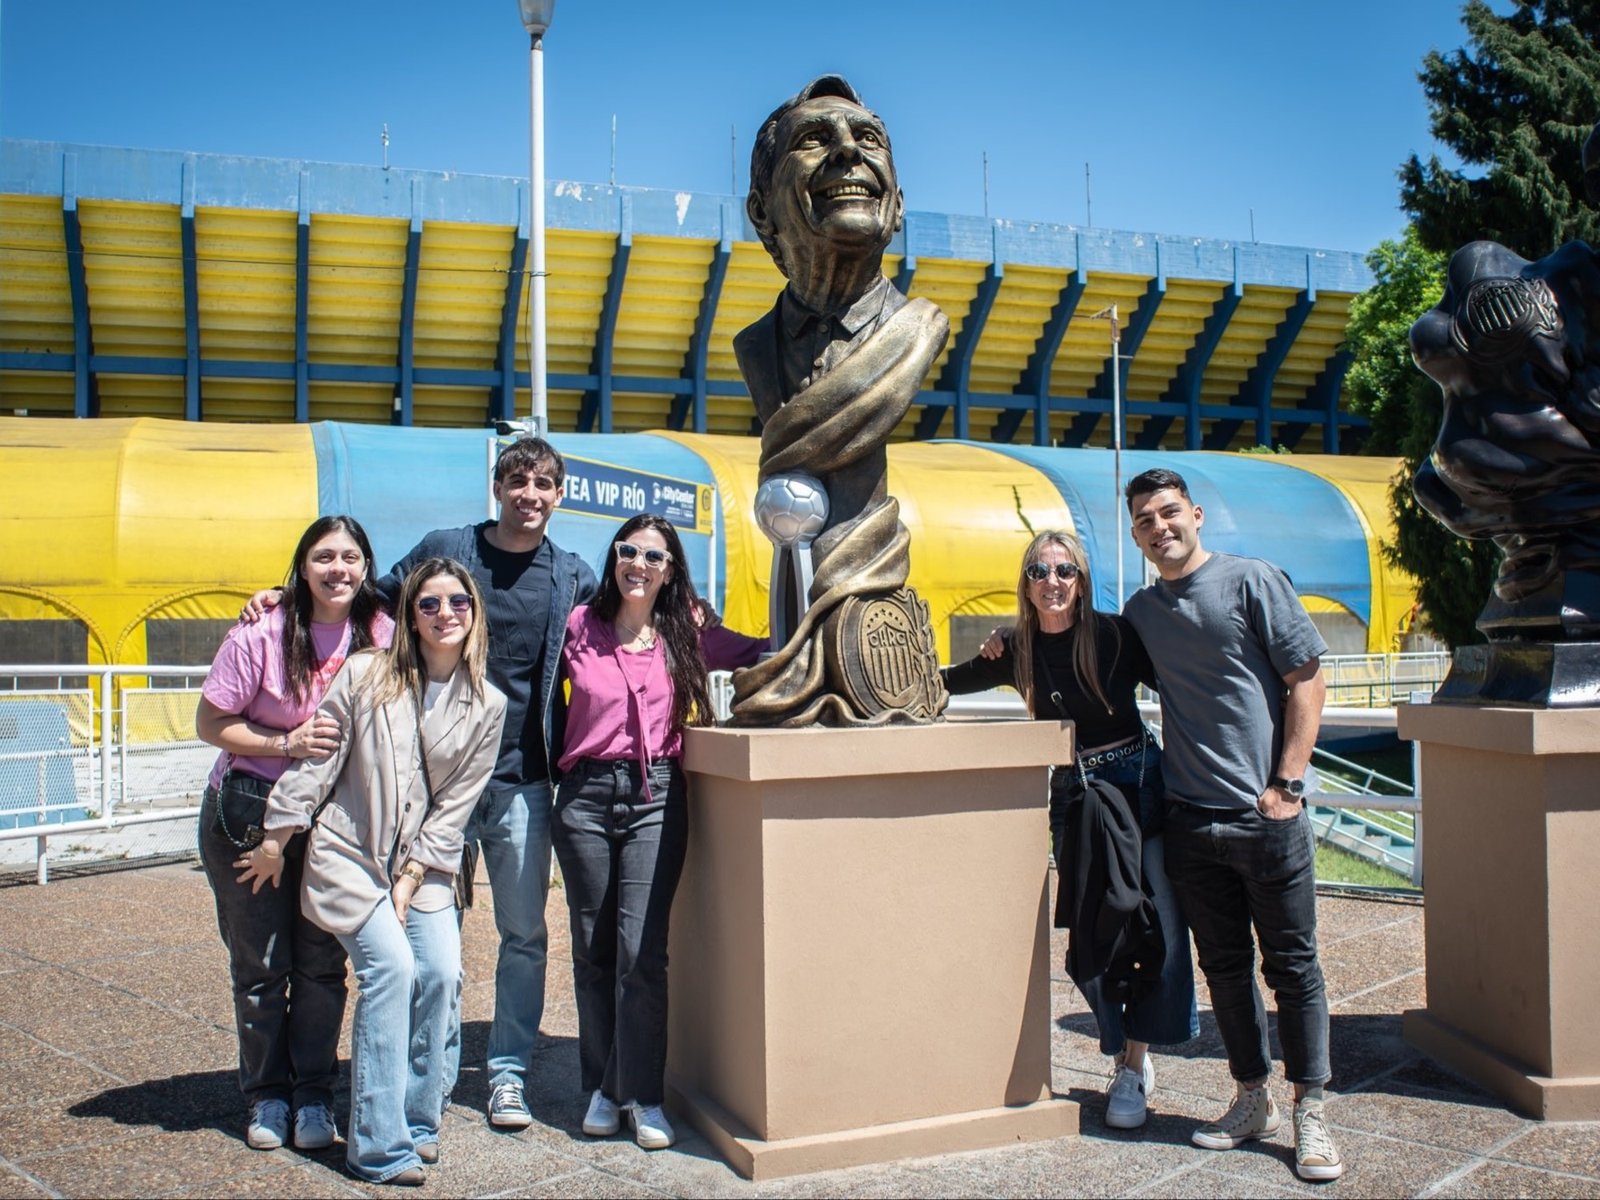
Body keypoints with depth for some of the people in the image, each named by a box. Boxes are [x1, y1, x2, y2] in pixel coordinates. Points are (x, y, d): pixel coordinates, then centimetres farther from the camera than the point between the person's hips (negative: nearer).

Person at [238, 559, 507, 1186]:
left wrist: (411, 877, -6)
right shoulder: (365, 676, -8)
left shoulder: (486, 706, -1)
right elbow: (316, 760, -4)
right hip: (348, 853, -3)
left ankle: (417, 1121, 8)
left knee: (442, 972, -13)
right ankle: (380, 1146, -9)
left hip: (423, 863, 3)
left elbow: (455, 804, -1)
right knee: (392, 966, -18)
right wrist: (276, 841, -1)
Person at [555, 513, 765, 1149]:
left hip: (656, 797, -1)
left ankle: (642, 1093, 6)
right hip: (586, 795, 1)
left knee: (641, 949, -6)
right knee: (592, 947, 8)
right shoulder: (580, 626, 4)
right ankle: (602, 1085, 22)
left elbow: (760, 654, 14)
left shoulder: (688, 632, 6)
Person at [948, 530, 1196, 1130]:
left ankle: (1136, 1063, 6)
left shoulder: (1116, 633, -6)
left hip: (1141, 785, -2)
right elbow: (949, 683, 19)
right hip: (1072, 795, 3)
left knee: (1161, 923, -8)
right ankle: (1126, 1058, 20)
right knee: (1090, 935, 1)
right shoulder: (1016, 649, 3)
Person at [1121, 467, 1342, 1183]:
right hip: (1190, 820, 5)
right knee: (1224, 965, 12)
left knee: (1292, 964, 3)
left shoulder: (1252, 581, -3)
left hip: (1266, 816, -4)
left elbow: (1307, 680, -5)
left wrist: (1286, 784, -12)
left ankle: (1309, 1116, 12)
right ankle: (1252, 1100, 26)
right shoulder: (1140, 611, 12)